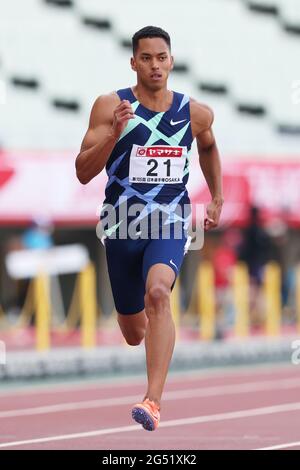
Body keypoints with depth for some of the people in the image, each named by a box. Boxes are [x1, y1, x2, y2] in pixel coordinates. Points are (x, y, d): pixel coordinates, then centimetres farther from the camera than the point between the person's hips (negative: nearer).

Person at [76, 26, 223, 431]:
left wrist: (217, 197, 21)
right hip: (122, 228, 1)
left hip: (169, 225, -1)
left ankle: (154, 401, -36)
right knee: (134, 333, 13)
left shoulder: (195, 113, 1)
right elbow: (83, 173, -12)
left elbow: (208, 147, 26)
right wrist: (113, 133, -26)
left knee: (157, 292, -32)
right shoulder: (110, 106, -7)